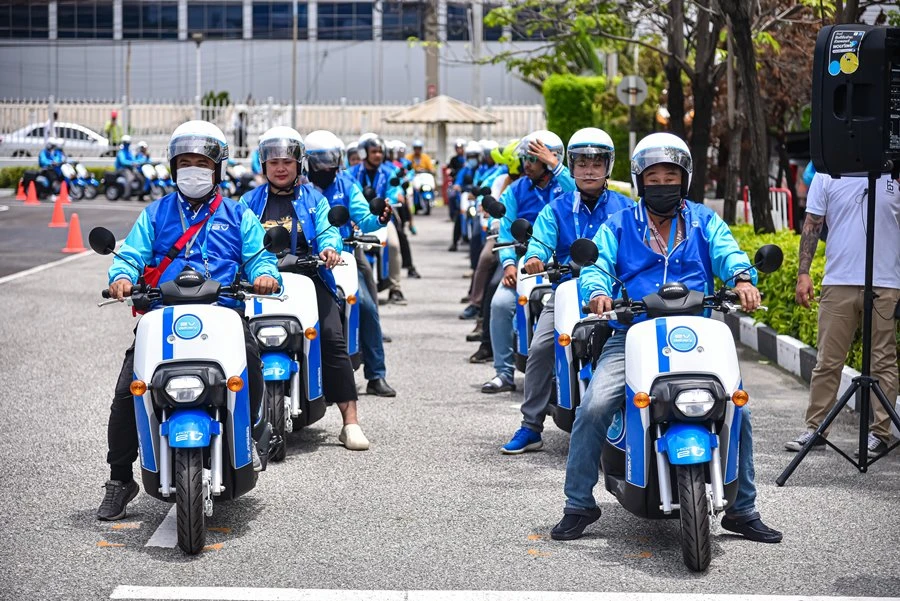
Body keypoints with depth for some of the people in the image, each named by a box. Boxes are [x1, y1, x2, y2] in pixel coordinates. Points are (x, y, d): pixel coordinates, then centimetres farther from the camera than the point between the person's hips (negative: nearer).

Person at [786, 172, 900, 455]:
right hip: (839, 281, 0)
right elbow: (812, 224, 6)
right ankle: (815, 429, 12)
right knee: (827, 362, 4)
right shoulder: (828, 174, 5)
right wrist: (803, 272, -1)